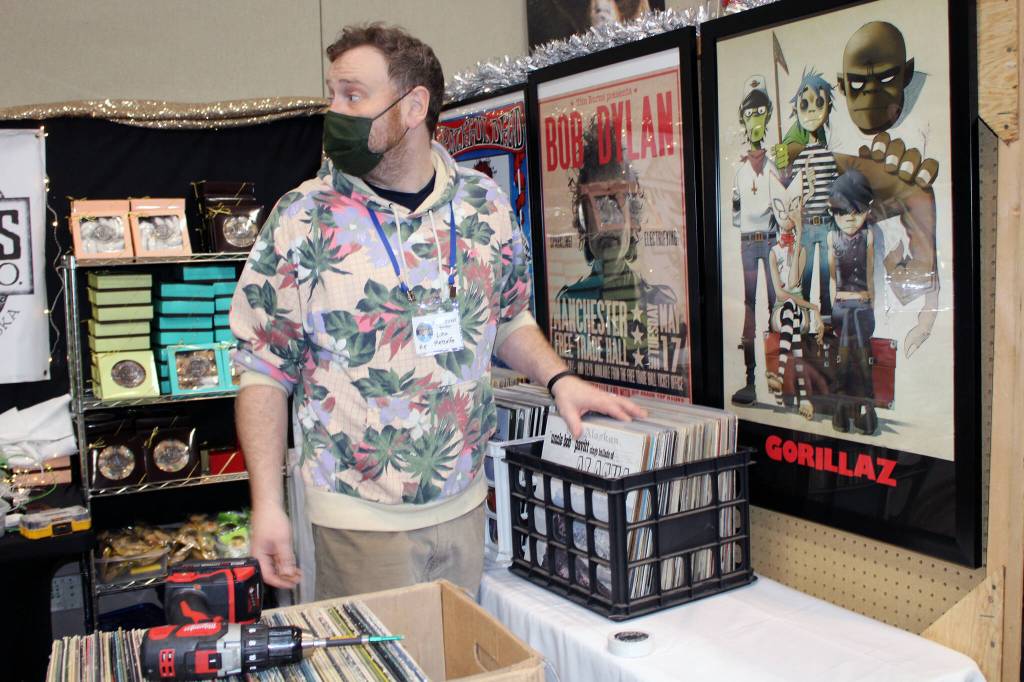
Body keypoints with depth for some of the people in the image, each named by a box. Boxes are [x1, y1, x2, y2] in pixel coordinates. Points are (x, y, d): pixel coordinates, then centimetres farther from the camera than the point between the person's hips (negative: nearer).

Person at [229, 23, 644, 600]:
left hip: (464, 505, 3)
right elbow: (265, 371, -6)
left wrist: (558, 379, -2)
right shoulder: (303, 219, -9)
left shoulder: (486, 206, 0)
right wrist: (267, 505, -10)